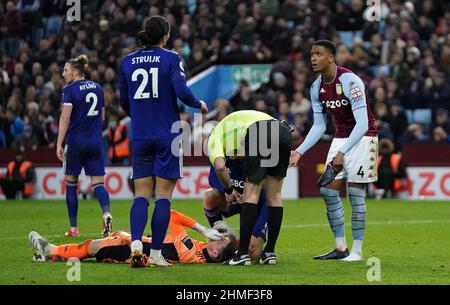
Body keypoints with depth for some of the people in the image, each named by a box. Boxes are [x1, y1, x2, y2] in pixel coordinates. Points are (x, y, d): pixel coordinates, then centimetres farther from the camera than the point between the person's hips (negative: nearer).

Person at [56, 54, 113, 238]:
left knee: (70, 183, 9)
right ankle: (106, 213, -27)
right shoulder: (97, 88, 9)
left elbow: (65, 118, -15)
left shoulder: (70, 90, -8)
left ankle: (73, 228, 9)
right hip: (96, 142, 4)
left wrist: (59, 144, -15)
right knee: (98, 183, 3)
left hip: (75, 141, -4)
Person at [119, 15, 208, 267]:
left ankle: (136, 243, -16)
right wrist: (199, 104, 3)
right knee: (163, 196, 2)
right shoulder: (171, 59, -6)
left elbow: (124, 101, 13)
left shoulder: (128, 62, 6)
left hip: (140, 136, 3)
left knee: (142, 195, 6)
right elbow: (182, 92, -17)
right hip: (167, 136, -3)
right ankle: (156, 253, 0)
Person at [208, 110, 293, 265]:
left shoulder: (215, 137, 23)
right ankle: (270, 252, 17)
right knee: (274, 196, 14)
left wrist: (229, 190, 19)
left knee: (251, 194, 2)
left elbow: (219, 166, 2)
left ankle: (243, 253, 0)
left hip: (259, 135, -6)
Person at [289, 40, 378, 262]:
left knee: (355, 194, -8)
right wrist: (300, 151, -1)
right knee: (328, 191, 0)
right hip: (340, 137, 7)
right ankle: (340, 248, 9)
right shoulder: (317, 88, -1)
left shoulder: (349, 81, -24)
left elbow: (362, 123, -29)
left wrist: (343, 152, -35)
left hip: (362, 137, -7)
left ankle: (357, 250, 1)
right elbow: (319, 126, 9)